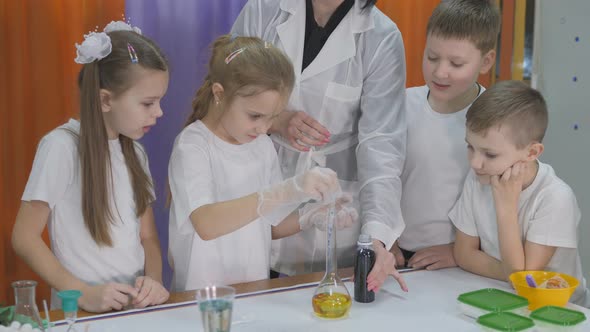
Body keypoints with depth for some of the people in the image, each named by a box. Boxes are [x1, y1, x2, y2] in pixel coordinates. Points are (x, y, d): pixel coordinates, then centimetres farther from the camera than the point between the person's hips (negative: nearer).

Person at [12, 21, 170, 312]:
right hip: (83, 310, -3)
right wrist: (84, 293, -18)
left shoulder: (135, 152, 9)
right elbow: (24, 237, -8)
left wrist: (153, 280, -7)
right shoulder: (63, 146, -9)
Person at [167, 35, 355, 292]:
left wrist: (309, 216, -4)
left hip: (256, 294, 4)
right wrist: (286, 191, -33)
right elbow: (206, 225, -26)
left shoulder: (263, 146, 7)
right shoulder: (193, 146, -10)